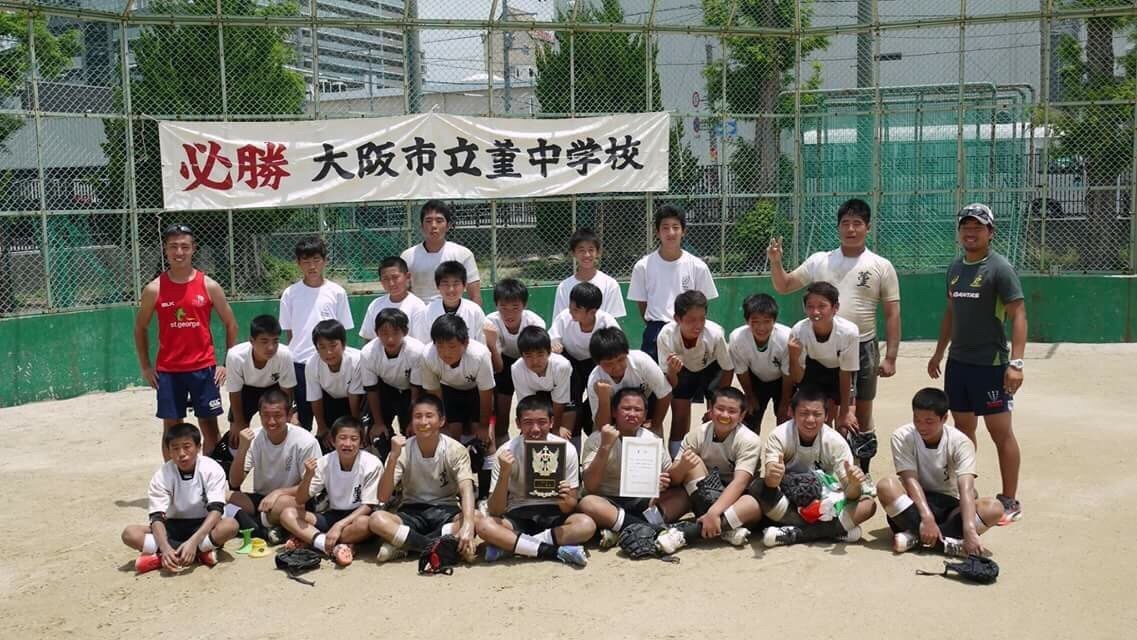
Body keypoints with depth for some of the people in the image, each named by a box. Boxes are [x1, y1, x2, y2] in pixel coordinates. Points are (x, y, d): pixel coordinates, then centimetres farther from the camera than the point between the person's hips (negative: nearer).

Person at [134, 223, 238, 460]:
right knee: (171, 426, 7)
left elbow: (230, 324, 5)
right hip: (167, 370, 0)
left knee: (209, 424, 6)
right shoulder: (154, 289, -2)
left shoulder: (209, 286, -3)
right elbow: (140, 327, 11)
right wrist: (145, 367, 5)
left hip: (203, 368, 0)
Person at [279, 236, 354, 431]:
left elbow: (342, 332, 5)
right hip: (299, 364, 1)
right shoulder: (290, 294, 3)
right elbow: (288, 332, 8)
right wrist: (296, 352, 2)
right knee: (302, 418, 7)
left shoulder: (337, 292, 1)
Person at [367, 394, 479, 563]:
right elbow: (383, 498, -16)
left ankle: (404, 544, -26)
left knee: (475, 518, -34)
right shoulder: (403, 450, -9)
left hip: (446, 512, 0)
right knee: (377, 519, -29)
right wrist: (393, 457, -29)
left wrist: (467, 526, -45)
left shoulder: (455, 450, -12)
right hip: (412, 512, 0)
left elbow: (466, 490, -26)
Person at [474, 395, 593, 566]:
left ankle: (509, 545, -25)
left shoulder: (566, 449, -10)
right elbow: (495, 511, -13)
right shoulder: (506, 452, -11)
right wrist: (504, 473, -28)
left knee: (587, 524, -30)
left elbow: (570, 507, -5)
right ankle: (556, 551, -29)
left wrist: (566, 500, -29)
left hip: (554, 515, 1)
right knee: (484, 525, -30)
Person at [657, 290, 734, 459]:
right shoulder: (665, 336, -35)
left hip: (712, 369, 0)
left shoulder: (715, 334, -37)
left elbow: (728, 370, -16)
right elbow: (671, 385, -25)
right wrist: (672, 372, -47)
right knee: (680, 417, -8)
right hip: (682, 370, 0)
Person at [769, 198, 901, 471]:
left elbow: (892, 314, -1)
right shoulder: (819, 261, 6)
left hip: (863, 349, -1)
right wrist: (775, 262, -8)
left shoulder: (881, 267, 0)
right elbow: (783, 287, 11)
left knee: (862, 417, 9)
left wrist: (890, 357, -7)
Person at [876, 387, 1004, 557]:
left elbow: (966, 488, -25)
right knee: (886, 486, -32)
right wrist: (927, 517, -37)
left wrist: (970, 530, -41)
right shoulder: (902, 437, -12)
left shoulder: (960, 442, -13)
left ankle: (915, 535, -29)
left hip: (949, 505, 1)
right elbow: (910, 480, -22)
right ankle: (944, 542, -35)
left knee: (994, 508, -27)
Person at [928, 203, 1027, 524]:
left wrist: (1016, 362, -23)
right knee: (963, 428, 13)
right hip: (957, 362, 7)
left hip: (991, 364, -7)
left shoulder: (999, 268, -10)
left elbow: (1018, 316, -15)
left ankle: (1010, 502, 6)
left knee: (1000, 431, -2)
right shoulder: (955, 268, 12)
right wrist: (939, 352, 22)